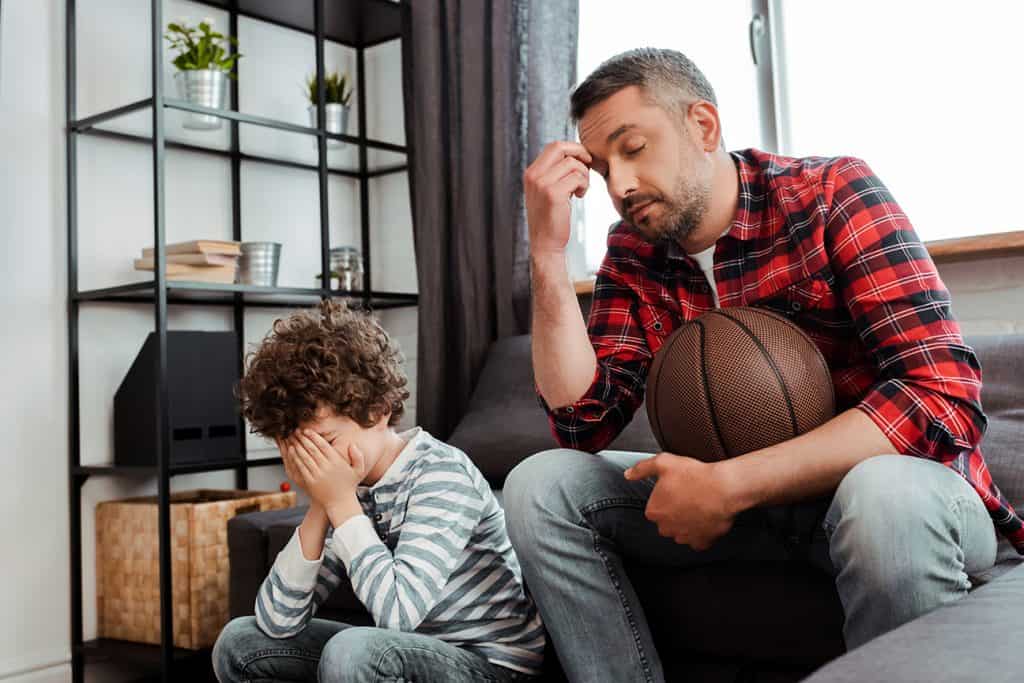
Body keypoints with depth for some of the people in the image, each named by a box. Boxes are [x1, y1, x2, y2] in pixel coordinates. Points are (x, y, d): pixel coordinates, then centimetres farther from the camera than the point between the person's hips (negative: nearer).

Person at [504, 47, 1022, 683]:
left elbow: (944, 397, -24)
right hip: (738, 500, 5)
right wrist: (548, 251, -17)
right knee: (540, 484, -10)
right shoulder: (634, 255, 0)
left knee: (884, 495, -38)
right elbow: (584, 426, -9)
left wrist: (731, 484, -30)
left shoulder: (834, 194, -14)